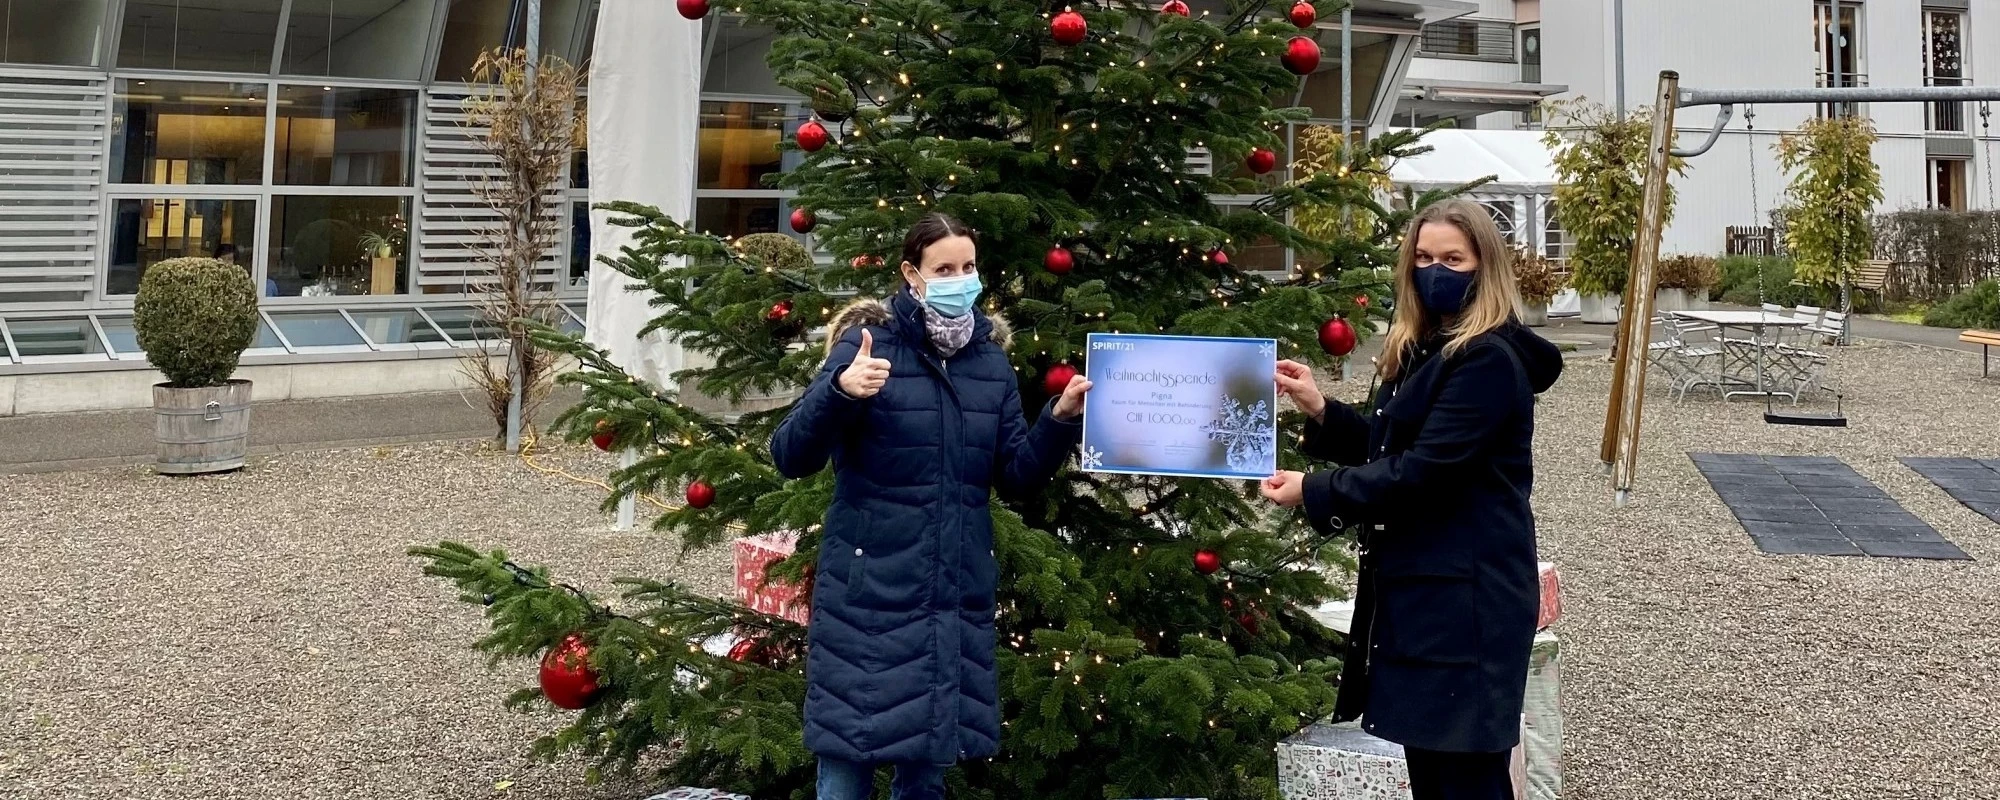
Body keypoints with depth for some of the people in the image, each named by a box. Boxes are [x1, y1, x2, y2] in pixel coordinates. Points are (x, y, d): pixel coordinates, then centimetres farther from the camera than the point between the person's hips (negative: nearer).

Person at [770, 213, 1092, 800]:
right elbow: (791, 458, -13)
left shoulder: (991, 360, 7)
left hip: (957, 598, 4)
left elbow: (1015, 476, 9)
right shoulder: (869, 344, -7)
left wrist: (1061, 420, -6)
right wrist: (839, 392, -30)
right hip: (870, 595, -4)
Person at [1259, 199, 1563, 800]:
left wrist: (1313, 493, -14)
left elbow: (1420, 472, -21)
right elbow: (1388, 447, 19)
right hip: (1419, 584, 9)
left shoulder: (1489, 360, -16)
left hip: (1469, 595, -9)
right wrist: (1321, 411, 4)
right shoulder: (1421, 350, 14)